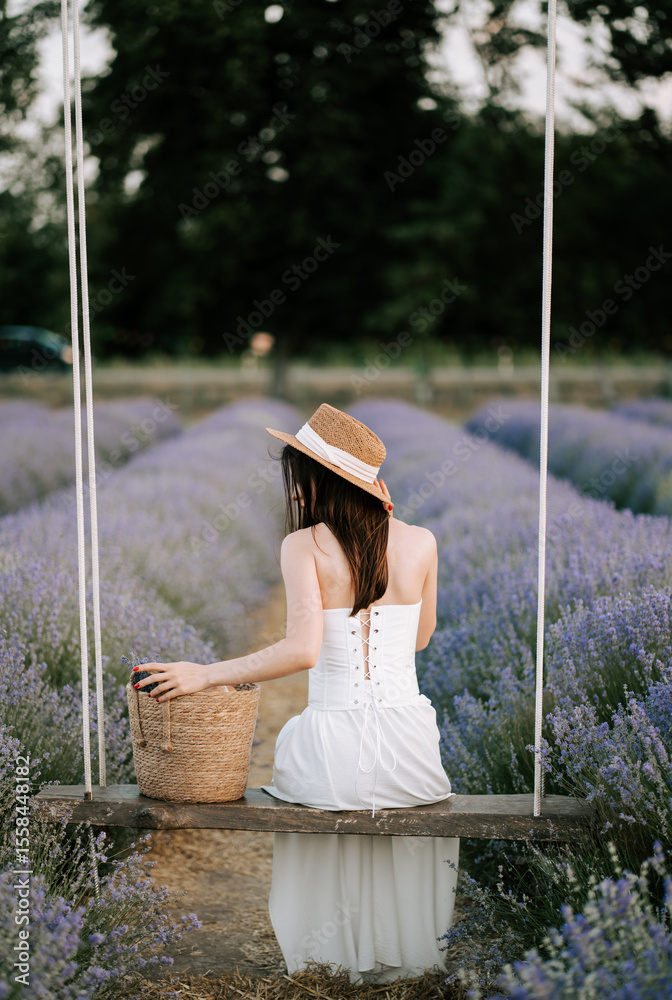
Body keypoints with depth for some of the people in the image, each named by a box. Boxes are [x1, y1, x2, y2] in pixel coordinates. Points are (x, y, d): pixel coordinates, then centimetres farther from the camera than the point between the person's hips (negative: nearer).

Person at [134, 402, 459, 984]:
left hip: (333, 750, -2)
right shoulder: (420, 543, 1)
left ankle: (339, 953, 44)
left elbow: (303, 649, -20)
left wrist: (204, 675, -12)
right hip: (408, 743, 2)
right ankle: (402, 954, 50)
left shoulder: (304, 545, -8)